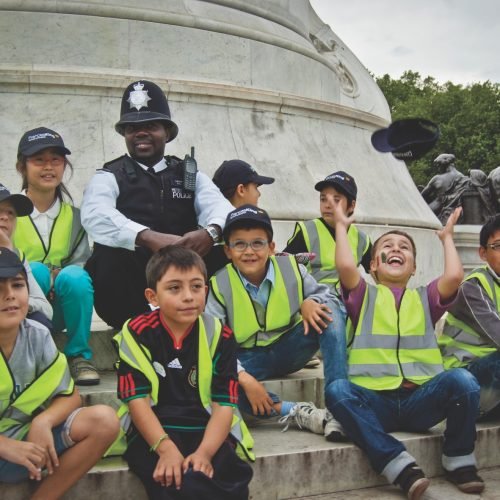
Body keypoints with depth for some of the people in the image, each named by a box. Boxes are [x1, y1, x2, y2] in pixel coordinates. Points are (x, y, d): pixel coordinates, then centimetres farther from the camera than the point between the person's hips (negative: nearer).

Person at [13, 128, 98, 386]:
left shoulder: (74, 215, 3)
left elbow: (81, 261, -1)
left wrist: (62, 276, -23)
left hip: (61, 308, 2)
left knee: (74, 277, -30)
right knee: (35, 271, -32)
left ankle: (79, 355, -13)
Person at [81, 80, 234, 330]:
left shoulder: (190, 175, 18)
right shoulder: (109, 177, 9)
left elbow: (218, 206, -2)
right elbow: (95, 215, -14)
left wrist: (210, 232, -27)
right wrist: (149, 237, -31)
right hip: (128, 289, -2)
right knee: (109, 256, -34)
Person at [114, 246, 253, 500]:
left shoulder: (219, 336, 2)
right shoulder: (136, 333, -2)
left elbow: (224, 404, -4)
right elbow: (137, 399, -7)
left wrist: (204, 452, -21)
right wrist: (166, 448, -22)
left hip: (207, 433, 2)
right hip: (153, 434, -2)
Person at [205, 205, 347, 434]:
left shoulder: (291, 267, -7)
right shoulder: (218, 286, -13)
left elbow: (323, 294, 2)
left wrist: (310, 303, -24)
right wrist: (244, 379, -32)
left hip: (290, 349, 2)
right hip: (249, 360, -2)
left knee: (329, 311, -22)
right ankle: (294, 411, -31)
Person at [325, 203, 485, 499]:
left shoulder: (425, 298, 20)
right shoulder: (364, 296, 15)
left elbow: (455, 276, -1)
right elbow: (346, 266, -7)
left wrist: (447, 237, 16)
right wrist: (341, 226, 9)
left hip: (421, 400, 1)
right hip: (375, 402, -1)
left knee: (462, 379, -28)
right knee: (337, 390, -32)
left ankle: (459, 461, -7)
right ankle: (401, 467, -34)